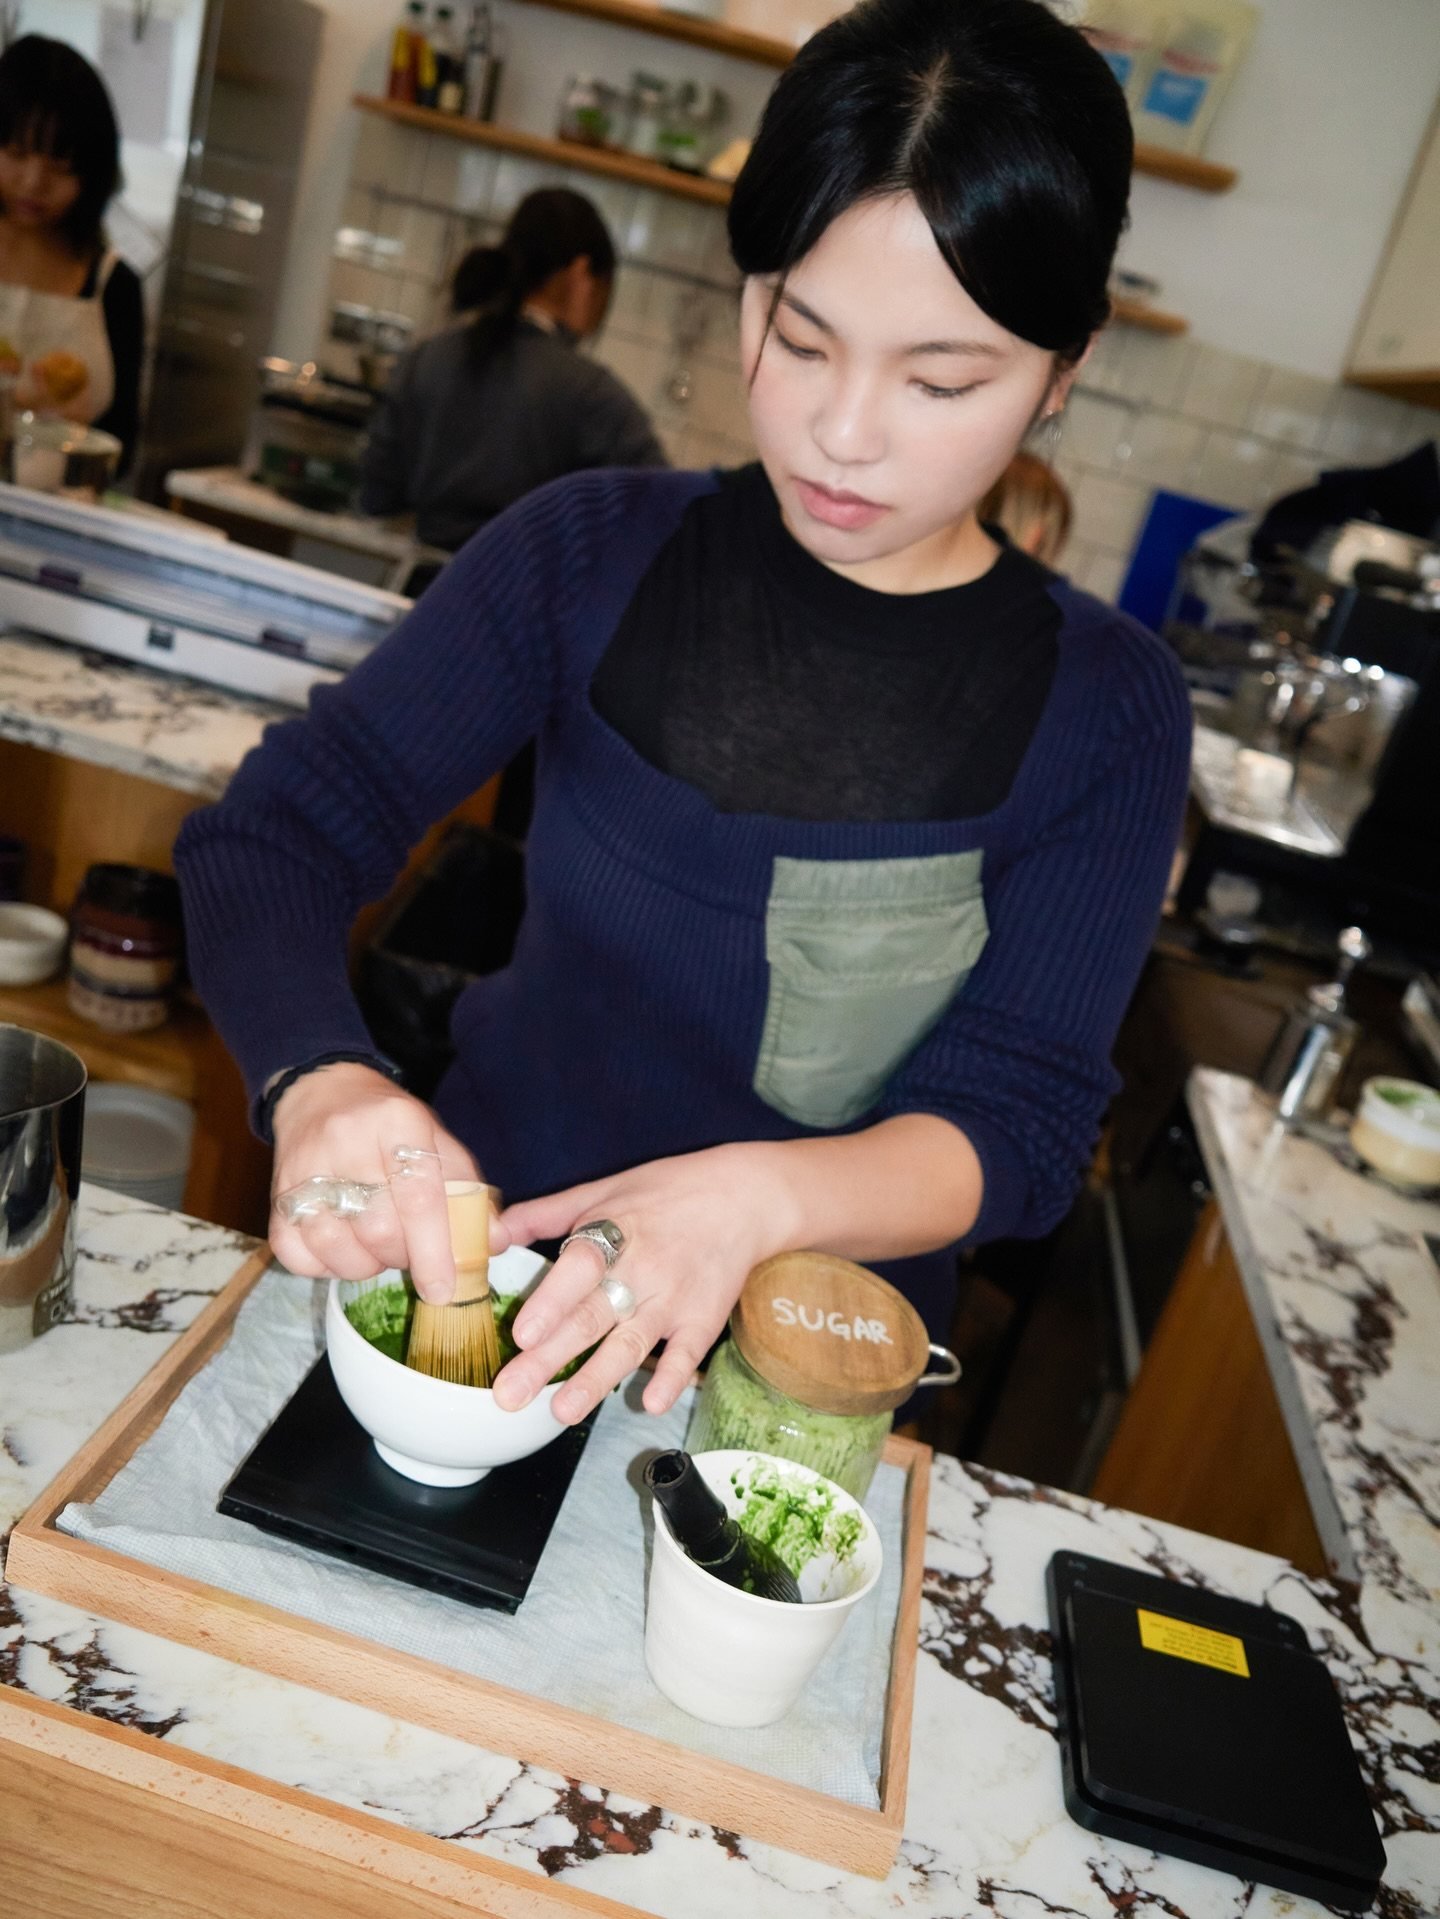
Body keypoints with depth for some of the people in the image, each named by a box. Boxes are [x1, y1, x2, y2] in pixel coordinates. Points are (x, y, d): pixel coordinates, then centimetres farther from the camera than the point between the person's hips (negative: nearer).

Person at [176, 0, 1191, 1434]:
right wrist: (320, 1082, -29)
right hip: (474, 1259, 1)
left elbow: (1016, 1119, -13)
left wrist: (756, 1198, -33)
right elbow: (274, 831, -9)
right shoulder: (595, 554, -7)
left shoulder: (1106, 711, -9)